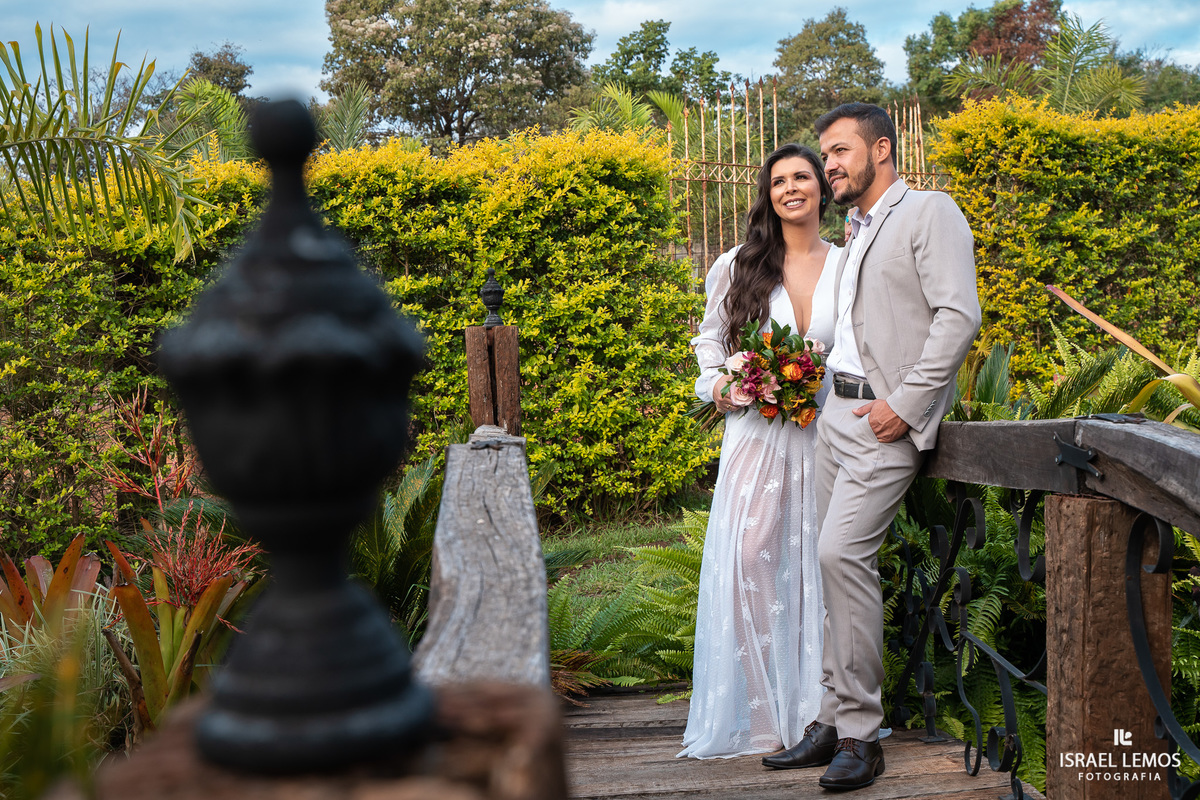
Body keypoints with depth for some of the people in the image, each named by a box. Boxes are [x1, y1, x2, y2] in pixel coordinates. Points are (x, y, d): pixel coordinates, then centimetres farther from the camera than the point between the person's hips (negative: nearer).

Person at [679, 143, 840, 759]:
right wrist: (715, 385, -1)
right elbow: (710, 336, 16)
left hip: (827, 431, 1)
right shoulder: (738, 267, 6)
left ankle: (819, 707, 14)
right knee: (748, 556, -11)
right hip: (756, 430, 0)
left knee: (820, 561, 1)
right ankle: (761, 712, -1)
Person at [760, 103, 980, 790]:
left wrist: (904, 403, -17)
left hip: (887, 419, -8)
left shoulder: (930, 212, -2)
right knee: (835, 560, 6)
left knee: (843, 552, -18)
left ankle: (861, 733, -8)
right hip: (834, 411, 8)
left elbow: (959, 316, -13)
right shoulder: (857, 236, 23)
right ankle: (834, 722, 13)